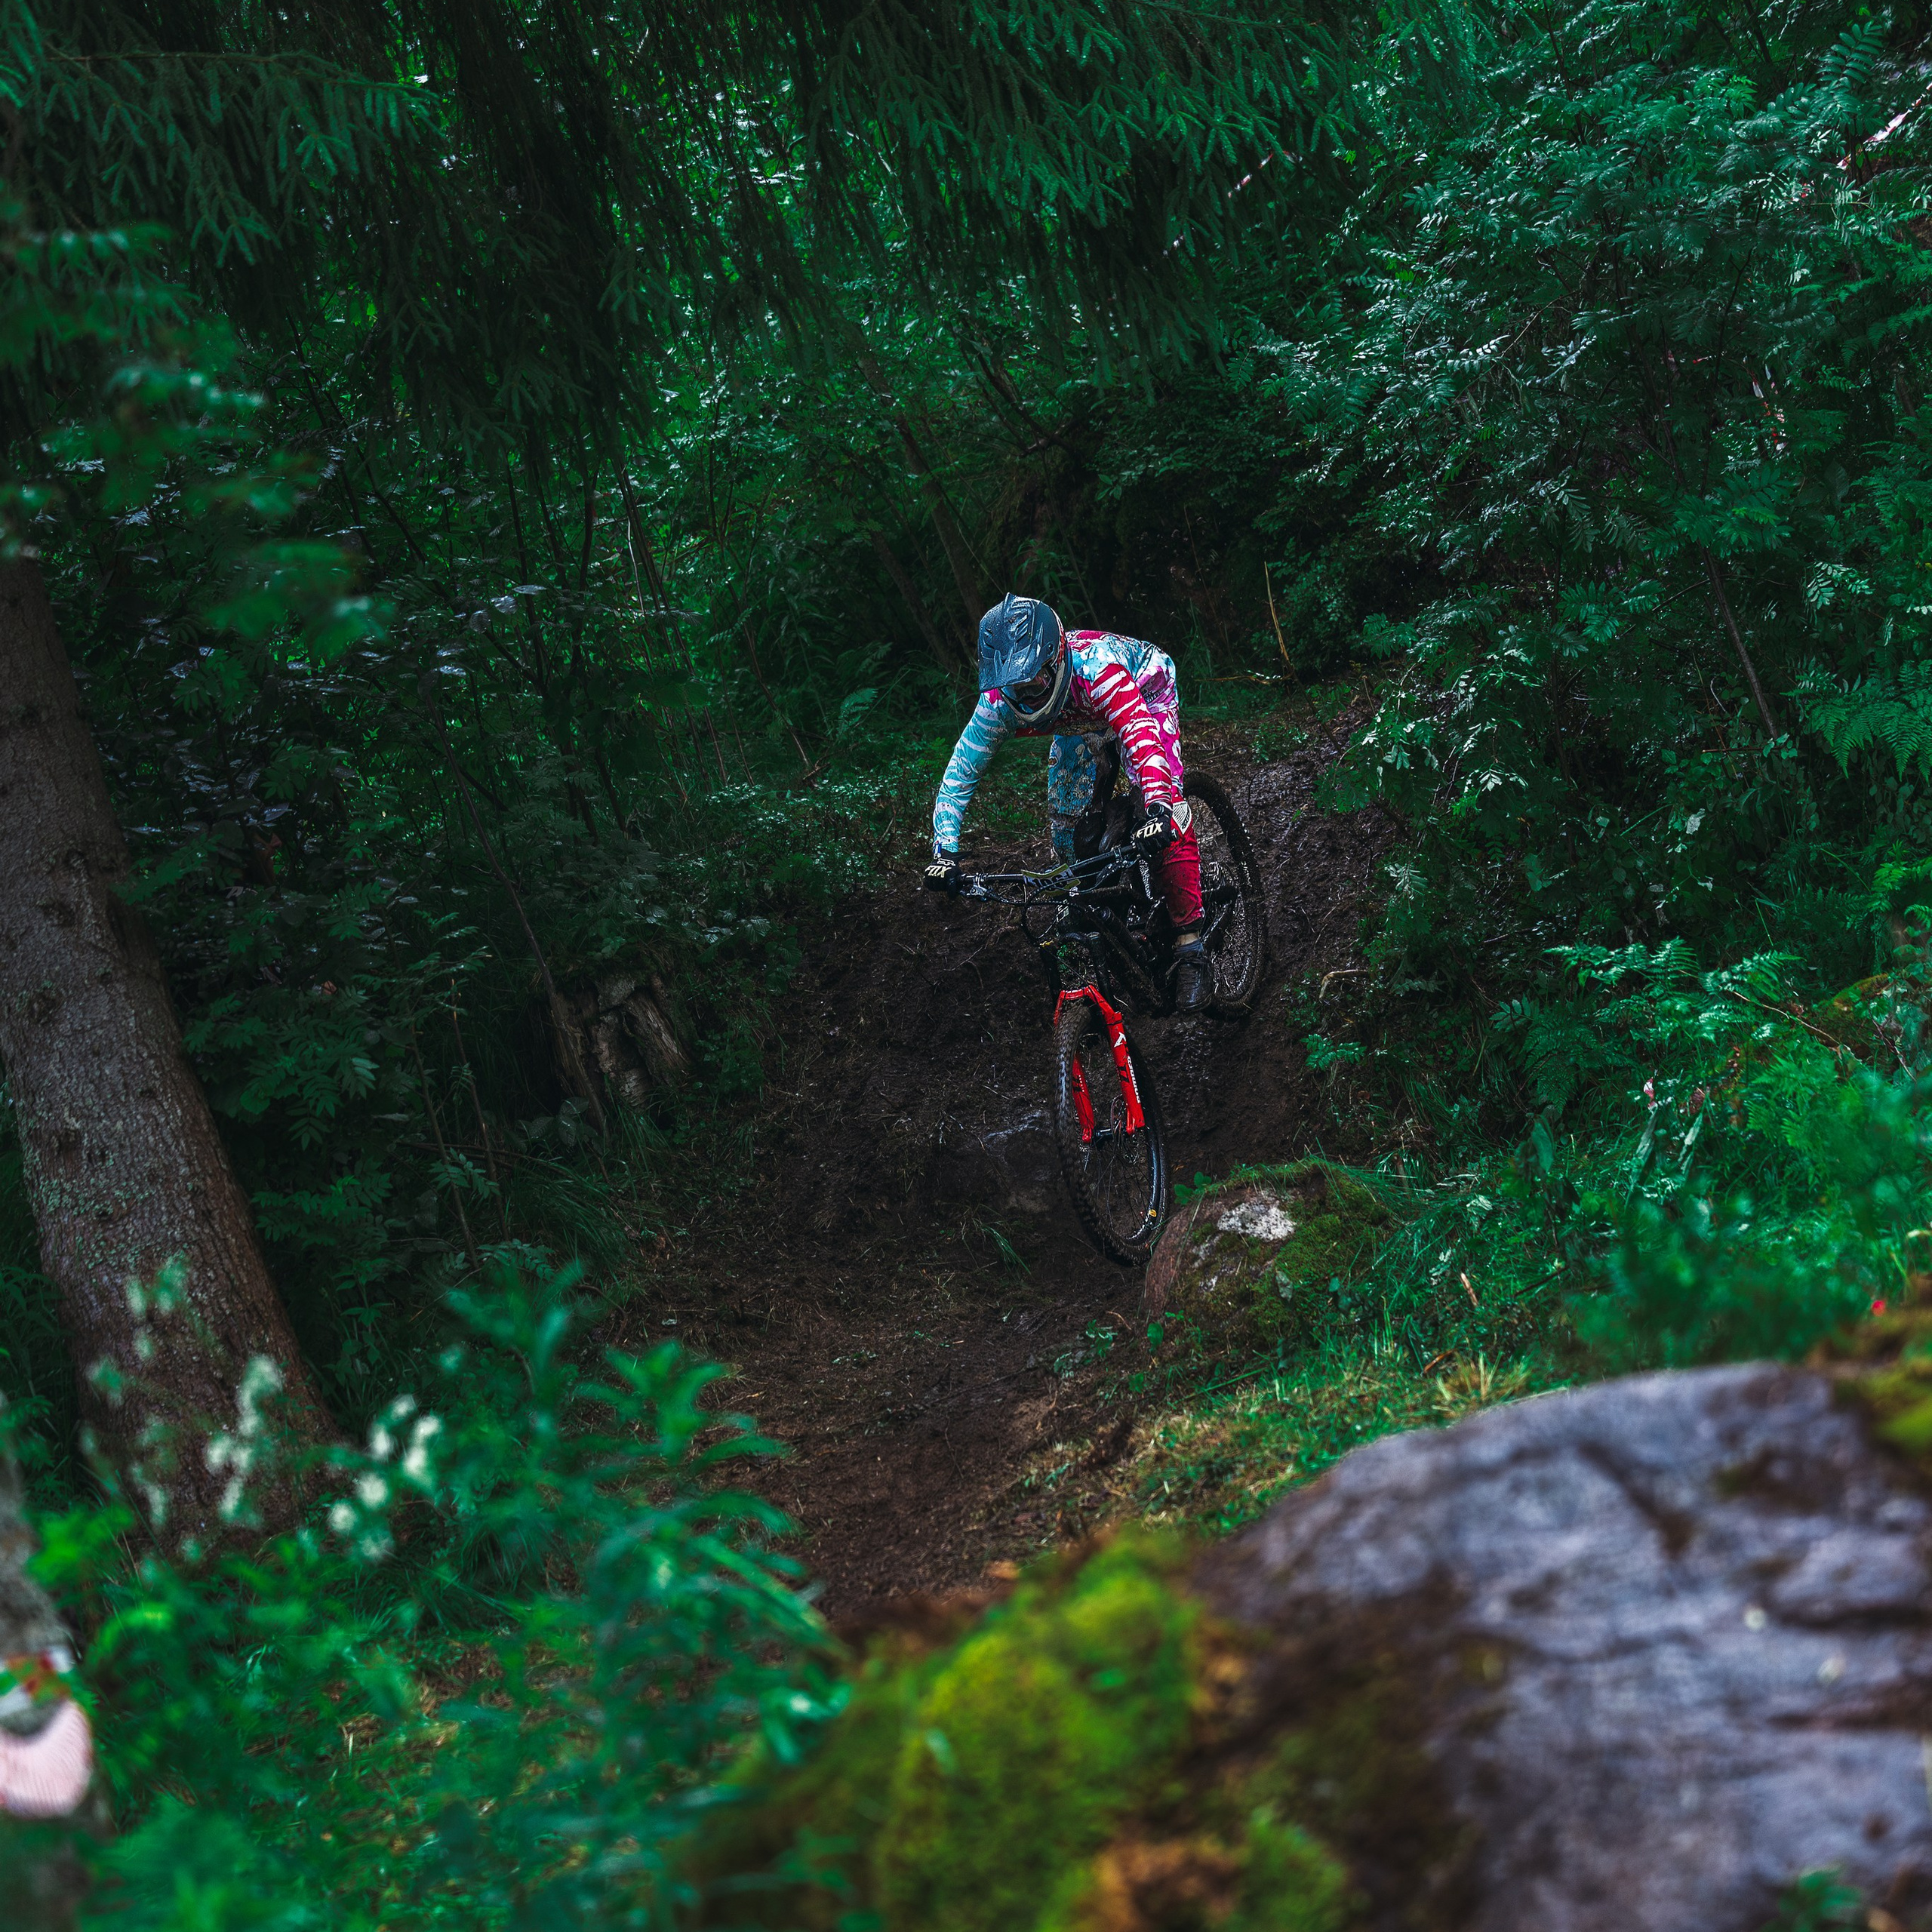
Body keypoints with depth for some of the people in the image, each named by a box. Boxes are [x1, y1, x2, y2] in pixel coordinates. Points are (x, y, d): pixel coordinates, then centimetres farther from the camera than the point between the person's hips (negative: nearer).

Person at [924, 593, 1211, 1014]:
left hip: (1144, 691, -5)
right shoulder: (999, 701, -30)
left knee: (1165, 806, -24)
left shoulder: (1092, 666, -45)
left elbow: (1141, 735, -55)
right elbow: (961, 771, -22)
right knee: (1067, 826, -5)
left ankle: (1191, 949, -21)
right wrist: (944, 851, -32)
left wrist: (1157, 809, -70)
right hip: (1082, 724, 5)